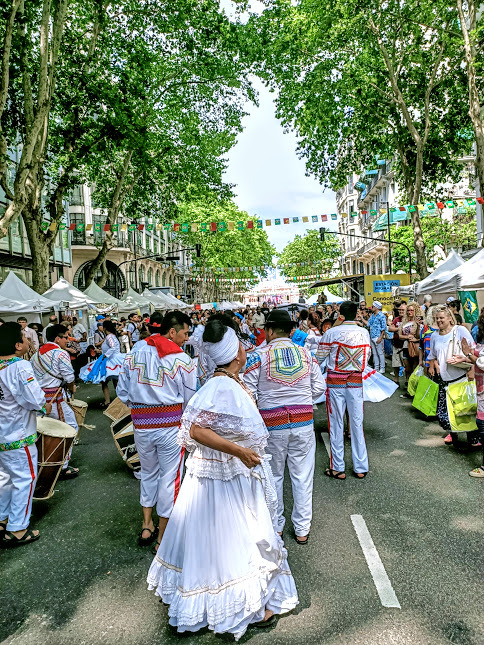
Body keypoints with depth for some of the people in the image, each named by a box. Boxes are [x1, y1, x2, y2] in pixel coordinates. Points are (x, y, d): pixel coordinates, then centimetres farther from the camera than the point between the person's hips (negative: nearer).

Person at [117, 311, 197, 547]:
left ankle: (146, 527, 33)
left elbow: (122, 391, 5)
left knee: (148, 472, 23)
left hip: (141, 423, 5)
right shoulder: (182, 360, -11)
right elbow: (190, 399, -5)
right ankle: (162, 538, 21)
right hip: (170, 424, -4)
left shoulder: (135, 352, 2)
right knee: (169, 475, 9)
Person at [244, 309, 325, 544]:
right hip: (304, 422, 2)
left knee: (274, 477, 15)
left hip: (272, 425, -2)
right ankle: (302, 529, 25)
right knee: (302, 477, 13)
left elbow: (248, 394, -11)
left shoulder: (258, 356, -10)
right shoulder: (306, 354, -1)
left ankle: (275, 527, 29)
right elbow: (319, 388, 3)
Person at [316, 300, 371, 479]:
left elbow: (319, 358, -4)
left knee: (336, 424, 6)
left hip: (335, 381, -3)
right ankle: (361, 468, 19)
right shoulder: (364, 333, 2)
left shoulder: (332, 332, -10)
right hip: (356, 381, 3)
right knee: (357, 423, 10)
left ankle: (338, 468, 13)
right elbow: (367, 355, 12)